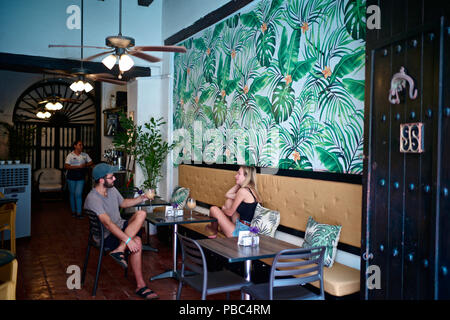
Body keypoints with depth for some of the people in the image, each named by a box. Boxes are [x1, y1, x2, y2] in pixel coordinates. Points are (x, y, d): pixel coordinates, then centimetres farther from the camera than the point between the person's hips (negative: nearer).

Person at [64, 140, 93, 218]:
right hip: (71, 178, 0)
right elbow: (66, 166, -10)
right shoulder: (70, 155, -3)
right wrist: (77, 166, -18)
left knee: (78, 194, -8)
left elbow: (91, 162, 11)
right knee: (72, 194, 10)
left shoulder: (85, 155, 6)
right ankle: (73, 211, 24)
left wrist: (85, 165, -10)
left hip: (81, 178, 0)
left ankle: (79, 212, -5)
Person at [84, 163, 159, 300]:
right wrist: (127, 240, -36)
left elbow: (123, 203, 24)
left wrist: (141, 198, 8)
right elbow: (108, 223, -31)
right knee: (136, 243, -28)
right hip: (106, 236, -8)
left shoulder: (111, 189, 5)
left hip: (120, 227, 8)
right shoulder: (92, 198, -24)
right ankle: (141, 285, -19)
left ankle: (119, 250, -24)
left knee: (141, 214, -18)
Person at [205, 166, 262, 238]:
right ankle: (222, 228, 26)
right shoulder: (251, 190, 9)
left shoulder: (243, 191, -19)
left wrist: (223, 209, 12)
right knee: (229, 201, 16)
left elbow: (230, 212, -9)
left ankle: (214, 231, 26)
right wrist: (238, 184, 9)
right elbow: (227, 195, 18)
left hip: (240, 231, -10)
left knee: (214, 209, -4)